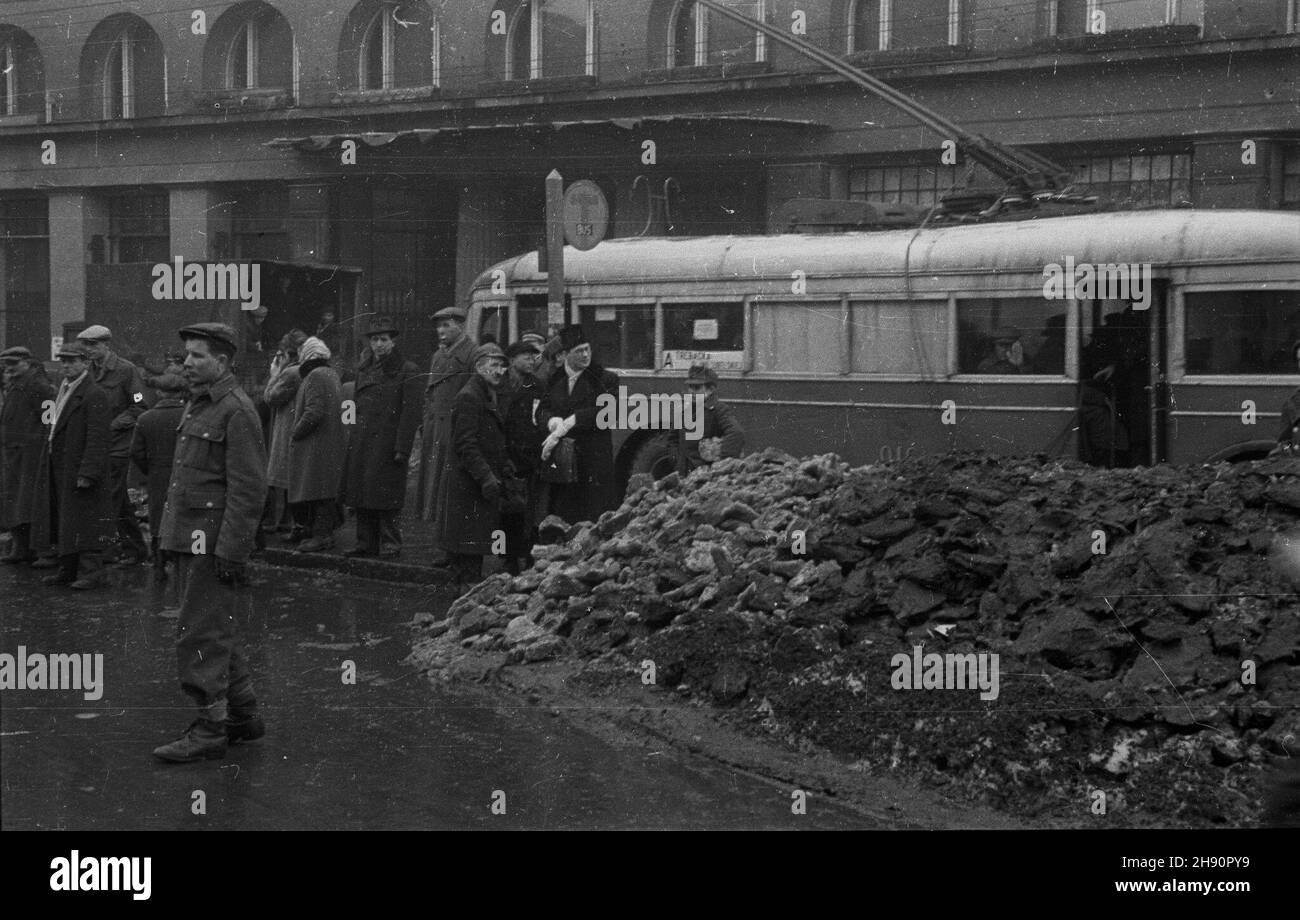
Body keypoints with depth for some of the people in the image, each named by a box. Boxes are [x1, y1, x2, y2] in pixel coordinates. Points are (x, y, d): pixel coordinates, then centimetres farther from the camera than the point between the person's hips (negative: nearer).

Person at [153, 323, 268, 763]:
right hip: (189, 538, 10)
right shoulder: (198, 406, 15)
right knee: (217, 631, 14)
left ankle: (209, 729, -2)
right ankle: (243, 715, 23)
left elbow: (249, 489, -18)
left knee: (201, 634, -7)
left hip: (214, 541, -10)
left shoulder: (237, 411, -14)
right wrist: (171, 535, 18)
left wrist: (230, 550, -21)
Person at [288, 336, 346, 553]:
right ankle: (324, 532, 14)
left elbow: (314, 413, -22)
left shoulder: (316, 377, -14)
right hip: (332, 443, 10)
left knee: (316, 489, -8)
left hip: (315, 444, -10)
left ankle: (322, 535, -8)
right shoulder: (332, 375, 16)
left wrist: (295, 435, -11)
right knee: (324, 488, 11)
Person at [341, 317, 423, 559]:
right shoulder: (364, 369, 16)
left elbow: (411, 413, -9)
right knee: (362, 496, 8)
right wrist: (352, 441, 13)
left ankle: (390, 544, 2)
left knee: (386, 497, -6)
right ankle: (366, 542, 16)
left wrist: (402, 449, -15)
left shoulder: (407, 372, -4)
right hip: (360, 446, 7)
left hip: (387, 445, -6)